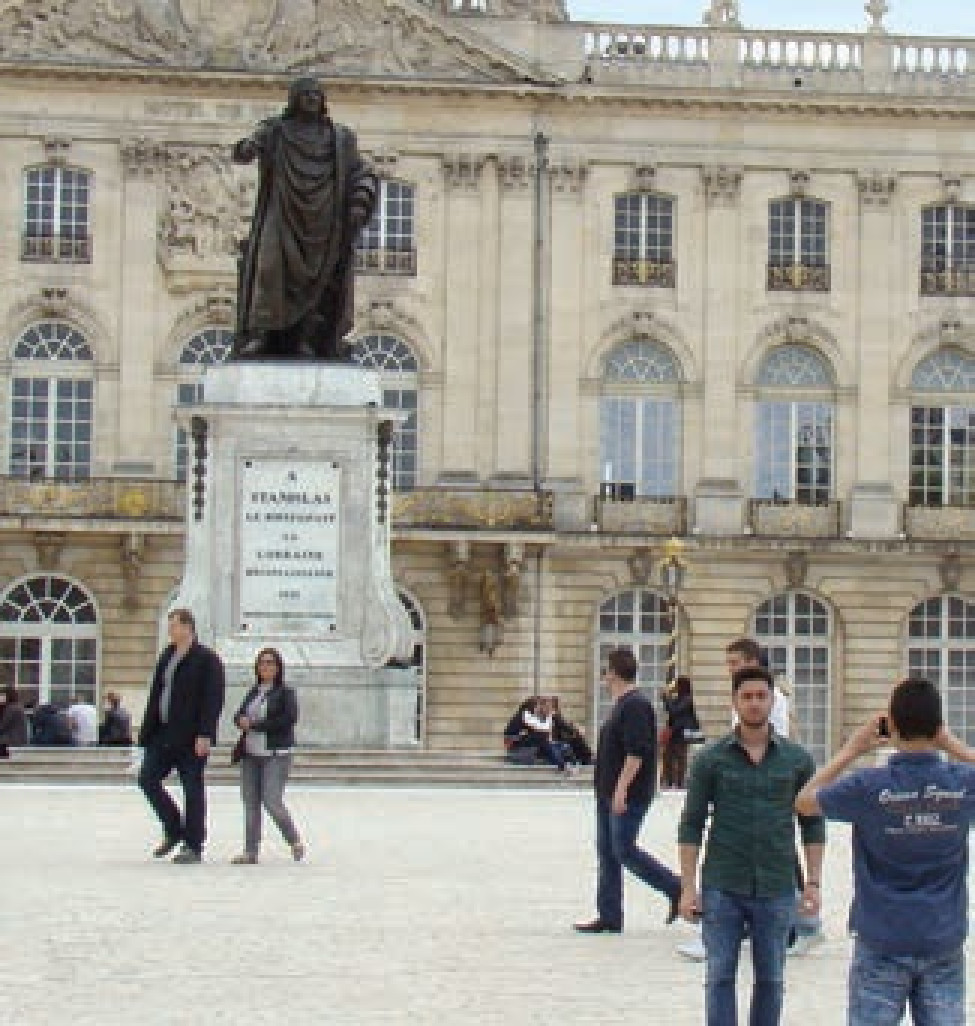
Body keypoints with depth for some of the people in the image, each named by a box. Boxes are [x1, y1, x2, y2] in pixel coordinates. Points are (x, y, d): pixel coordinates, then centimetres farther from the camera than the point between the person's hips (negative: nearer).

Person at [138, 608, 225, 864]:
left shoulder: (207, 660, -9)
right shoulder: (167, 656, 14)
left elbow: (213, 699, -15)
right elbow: (156, 694, 17)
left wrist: (205, 735, -22)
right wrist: (147, 730, 12)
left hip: (191, 738, -7)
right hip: (164, 735, 7)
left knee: (192, 789, -1)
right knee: (147, 778, 1)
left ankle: (193, 846, 6)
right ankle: (174, 830, 17)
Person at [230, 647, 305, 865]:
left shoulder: (285, 692, -2)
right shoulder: (253, 692, 16)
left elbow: (289, 719, -14)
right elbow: (239, 716, 15)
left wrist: (255, 725, -13)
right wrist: (243, 721, -11)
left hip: (276, 755, -6)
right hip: (251, 754, 6)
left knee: (272, 800, -13)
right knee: (250, 801, 2)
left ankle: (295, 841, 7)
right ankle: (250, 851, 6)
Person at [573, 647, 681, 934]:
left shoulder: (635, 705, -16)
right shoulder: (623, 703, 17)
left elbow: (637, 752, -23)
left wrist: (621, 789, -25)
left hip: (627, 796, -10)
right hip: (610, 794, 10)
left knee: (624, 850, -9)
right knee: (607, 853, 9)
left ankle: (677, 889, 2)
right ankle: (609, 917, 11)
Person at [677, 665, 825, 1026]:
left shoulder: (797, 759, 2)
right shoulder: (712, 759, -1)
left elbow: (812, 823, 7)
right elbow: (691, 825, 0)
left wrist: (813, 881, 0)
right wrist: (688, 887, -5)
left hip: (776, 889, 1)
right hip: (722, 888, -1)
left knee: (770, 980, 8)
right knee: (720, 978, -1)